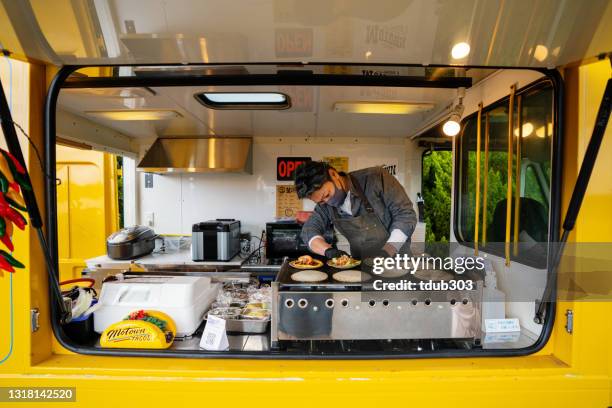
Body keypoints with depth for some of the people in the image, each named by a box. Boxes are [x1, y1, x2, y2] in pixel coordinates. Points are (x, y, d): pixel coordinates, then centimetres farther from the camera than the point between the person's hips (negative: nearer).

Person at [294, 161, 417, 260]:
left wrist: (387, 251, -23)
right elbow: (309, 230, -2)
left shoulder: (376, 178, -13)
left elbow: (406, 214, -12)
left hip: (397, 261, -2)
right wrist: (328, 250, -21)